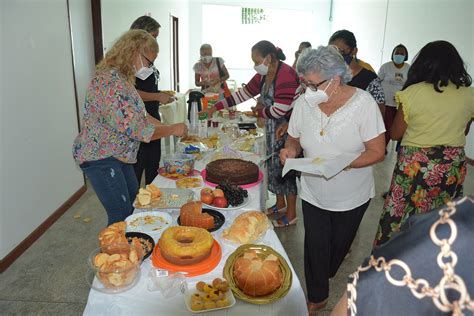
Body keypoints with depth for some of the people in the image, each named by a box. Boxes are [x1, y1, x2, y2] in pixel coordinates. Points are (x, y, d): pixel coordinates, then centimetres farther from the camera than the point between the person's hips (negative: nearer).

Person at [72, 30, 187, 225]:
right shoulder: (112, 84, -27)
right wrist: (173, 130, -16)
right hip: (100, 158, -11)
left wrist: (169, 127, 3)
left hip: (118, 155, 11)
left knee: (133, 197, 24)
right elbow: (136, 130, -29)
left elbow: (139, 115, 12)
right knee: (122, 216, -3)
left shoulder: (122, 78, 6)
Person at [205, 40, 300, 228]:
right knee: (274, 165, 16)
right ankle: (280, 204, 35)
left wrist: (259, 111, -5)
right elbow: (244, 93, 13)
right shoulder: (263, 76, 9)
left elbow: (279, 110, -25)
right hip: (272, 129, 9)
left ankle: (291, 214, 16)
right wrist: (217, 107, 11)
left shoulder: (286, 75, -21)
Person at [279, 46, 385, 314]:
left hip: (352, 196, -1)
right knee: (316, 247, 9)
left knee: (339, 244, 22)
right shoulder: (304, 102, -12)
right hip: (313, 194, 1)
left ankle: (327, 274, 56)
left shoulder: (363, 103, -20)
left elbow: (377, 151, -16)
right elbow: (294, 138, 4)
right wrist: (290, 149, -20)